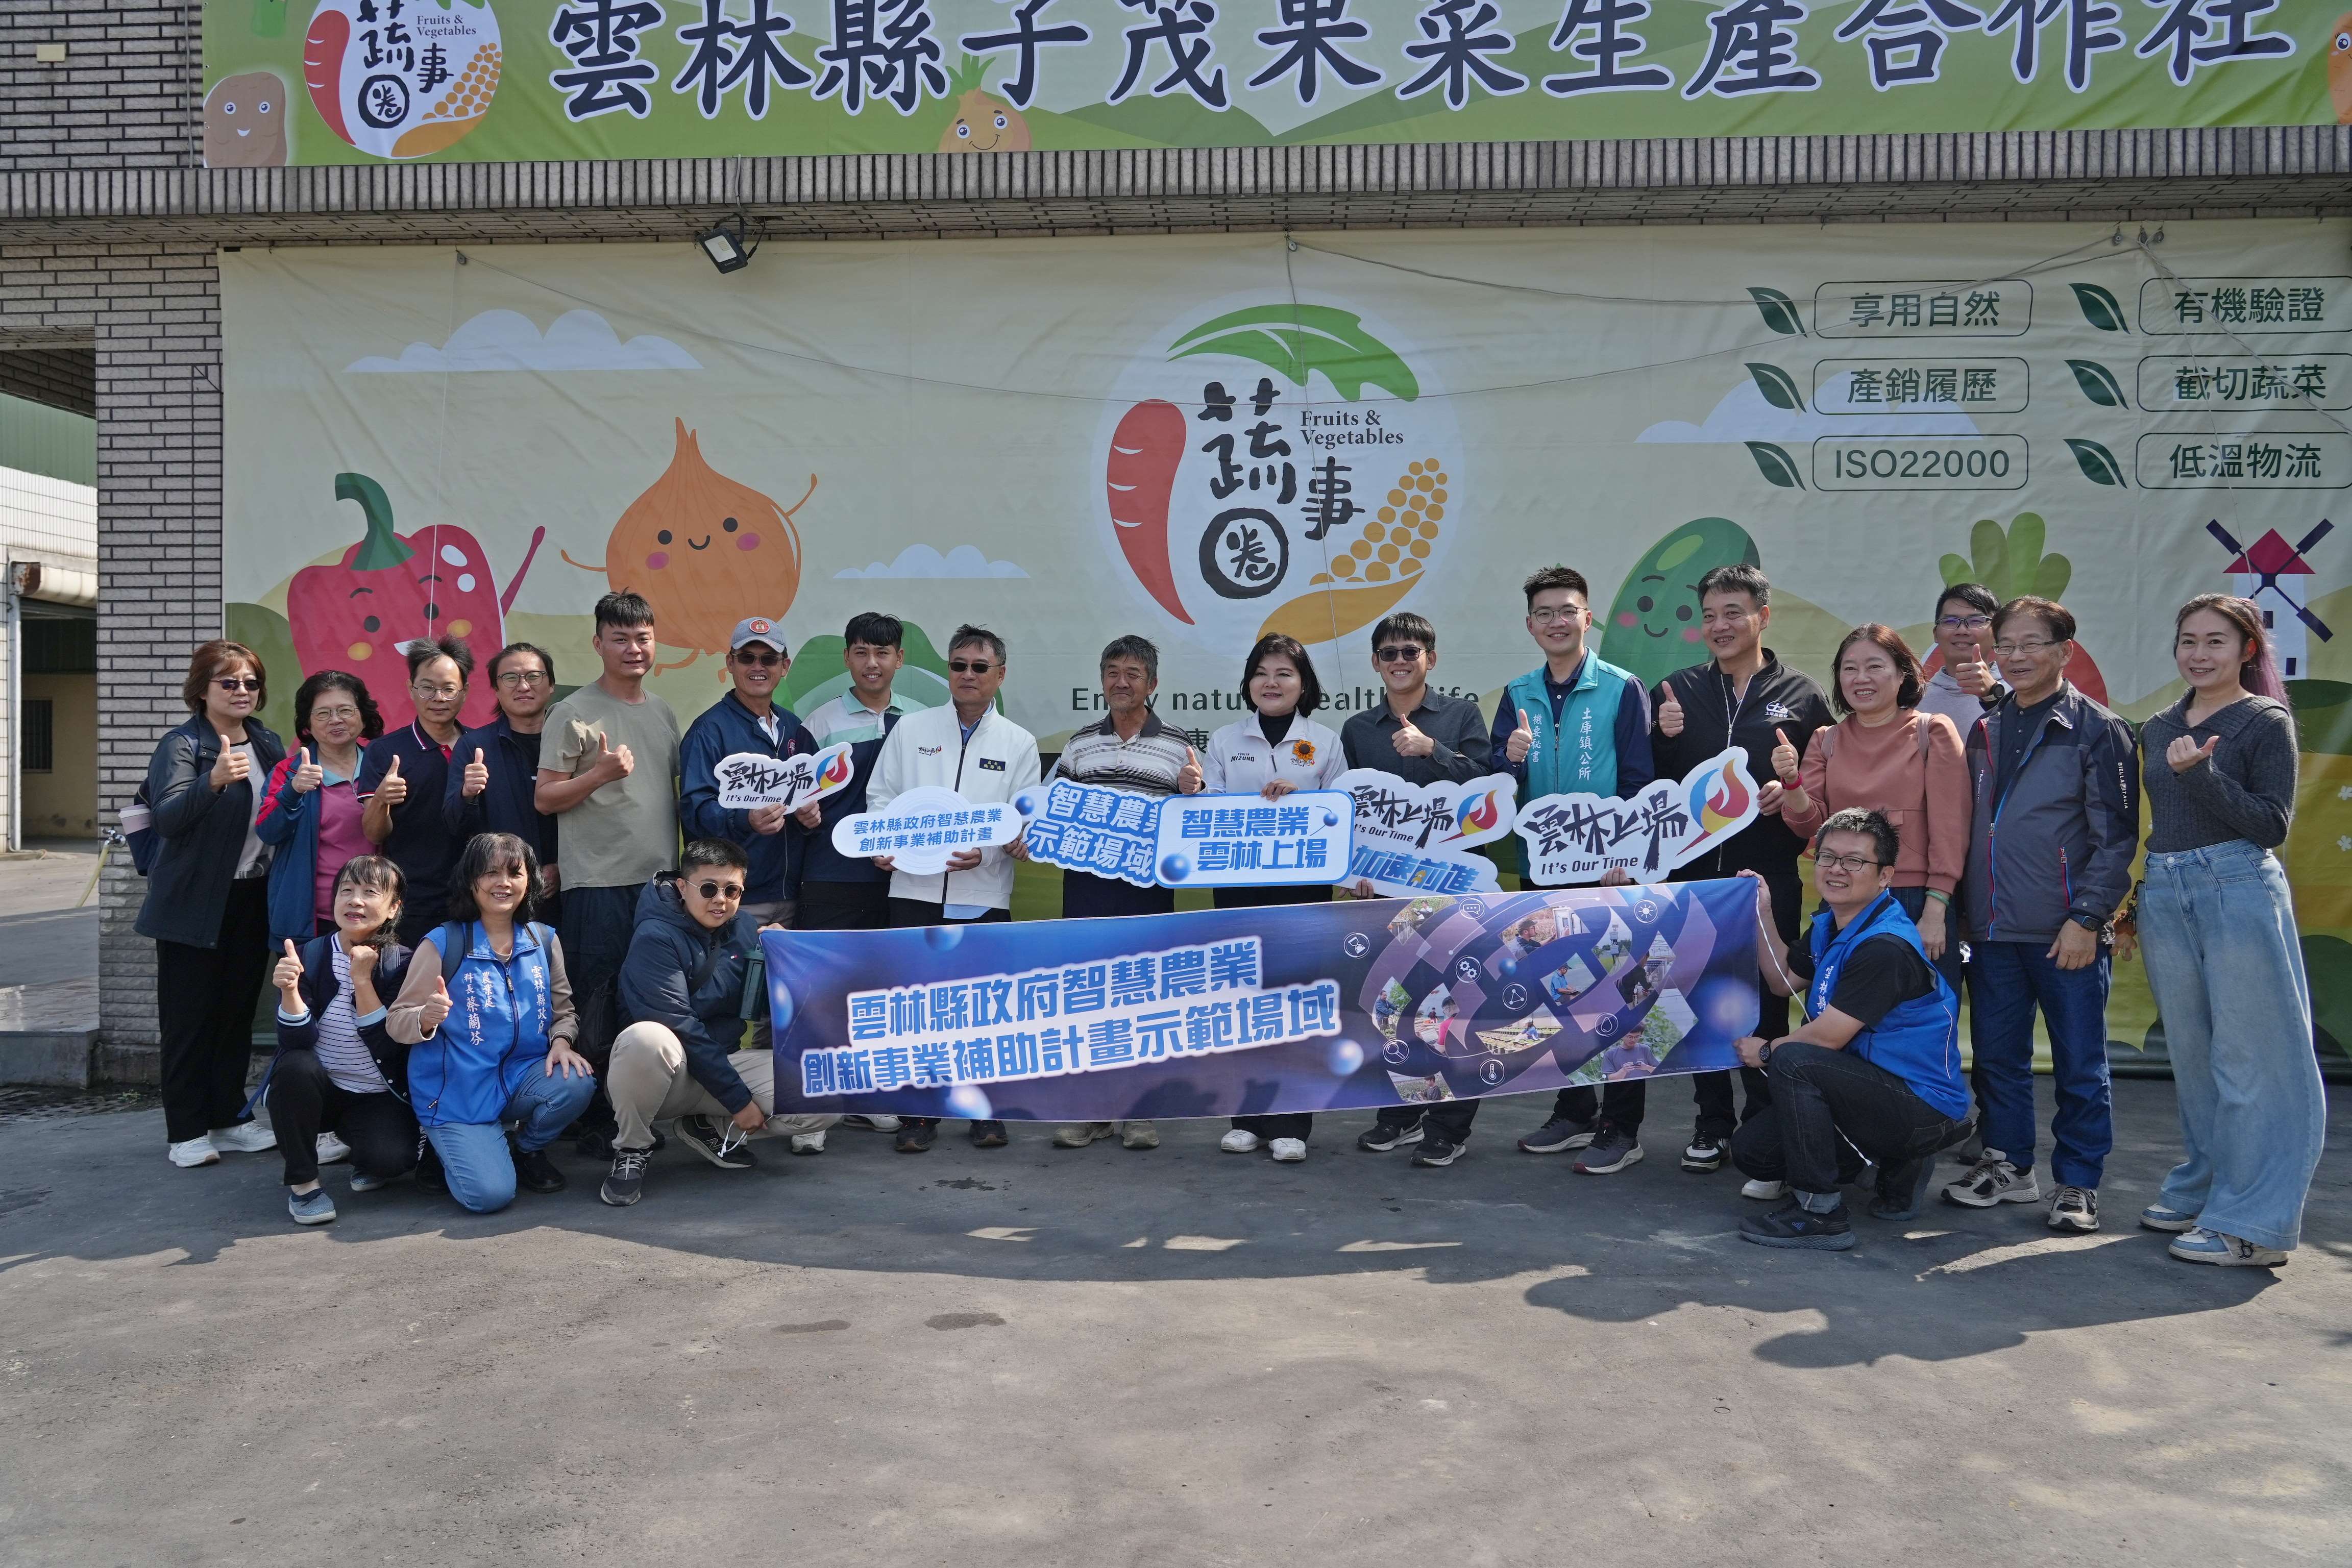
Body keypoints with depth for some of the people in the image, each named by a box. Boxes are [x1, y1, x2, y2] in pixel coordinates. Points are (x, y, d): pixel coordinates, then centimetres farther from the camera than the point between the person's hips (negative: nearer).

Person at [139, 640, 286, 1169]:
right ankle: (186, 1131, 9)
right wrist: (214, 779, -38)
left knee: (238, 1013, 12)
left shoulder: (268, 744, 9)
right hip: (195, 903, -6)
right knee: (190, 1018, 2)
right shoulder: (181, 746, -10)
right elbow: (166, 817, -23)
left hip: (253, 899, 6)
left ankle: (229, 1116, 22)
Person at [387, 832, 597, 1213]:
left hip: (522, 1075, 4)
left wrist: (561, 1041, -11)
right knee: (491, 1195, -20)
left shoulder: (545, 941, 3)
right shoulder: (442, 944, -9)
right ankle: (449, 1149, 18)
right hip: (459, 1093, -4)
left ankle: (525, 1150, 5)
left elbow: (563, 1008, 11)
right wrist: (426, 1019, -31)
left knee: (577, 1084, -29)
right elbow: (397, 1021, -8)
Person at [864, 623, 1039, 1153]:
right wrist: (883, 842, -7)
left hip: (984, 895, 0)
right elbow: (881, 794, 11)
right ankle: (919, 1115, 11)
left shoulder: (1019, 743, 8)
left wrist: (986, 850, -15)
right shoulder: (910, 729, 10)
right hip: (916, 888, 0)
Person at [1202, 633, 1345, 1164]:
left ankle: (1290, 1125, 6)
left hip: (1303, 883, -1)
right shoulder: (1224, 742, 8)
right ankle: (1249, 1118, 14)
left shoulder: (1326, 743, 6)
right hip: (1239, 882, 1)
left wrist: (1298, 798, -15)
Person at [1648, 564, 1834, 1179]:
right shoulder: (1678, 691, 8)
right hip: (1694, 869, 2)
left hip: (1769, 875, -2)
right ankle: (1713, 1125, 17)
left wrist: (1791, 794, -15)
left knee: (1766, 1001, 3)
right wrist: (1663, 738, -11)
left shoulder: (1801, 695, 4)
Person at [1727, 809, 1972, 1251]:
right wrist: (1762, 915, 10)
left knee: (1793, 1061, -30)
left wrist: (1766, 1051, -5)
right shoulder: (1831, 925, 6)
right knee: (1751, 1149, 4)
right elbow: (1784, 979, 21)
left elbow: (1828, 1036, -22)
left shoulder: (1886, 947, -25)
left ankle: (1819, 1213, -20)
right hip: (1877, 1090, 10)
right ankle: (1899, 1164, 17)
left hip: (1925, 1109, -10)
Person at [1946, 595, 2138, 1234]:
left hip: (2067, 933, -5)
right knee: (1997, 1055, 12)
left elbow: (2116, 836, -8)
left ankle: (2077, 1184, 14)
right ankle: (2008, 1164, 26)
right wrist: (1964, 912, 11)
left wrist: (2087, 918, -14)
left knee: (2079, 1064, 3)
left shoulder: (2097, 730, -4)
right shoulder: (1985, 733, 13)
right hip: (1993, 930, 6)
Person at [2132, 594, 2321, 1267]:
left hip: (2239, 890, -6)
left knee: (2248, 1056, -2)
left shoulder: (2267, 722, -3)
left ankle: (2253, 1223, 4)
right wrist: (2135, 901, 13)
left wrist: (2202, 774, -19)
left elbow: (2272, 825, -9)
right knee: (2192, 1054, 14)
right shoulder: (2160, 729, 13)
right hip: (2164, 896, 6)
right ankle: (2200, 1190, 26)